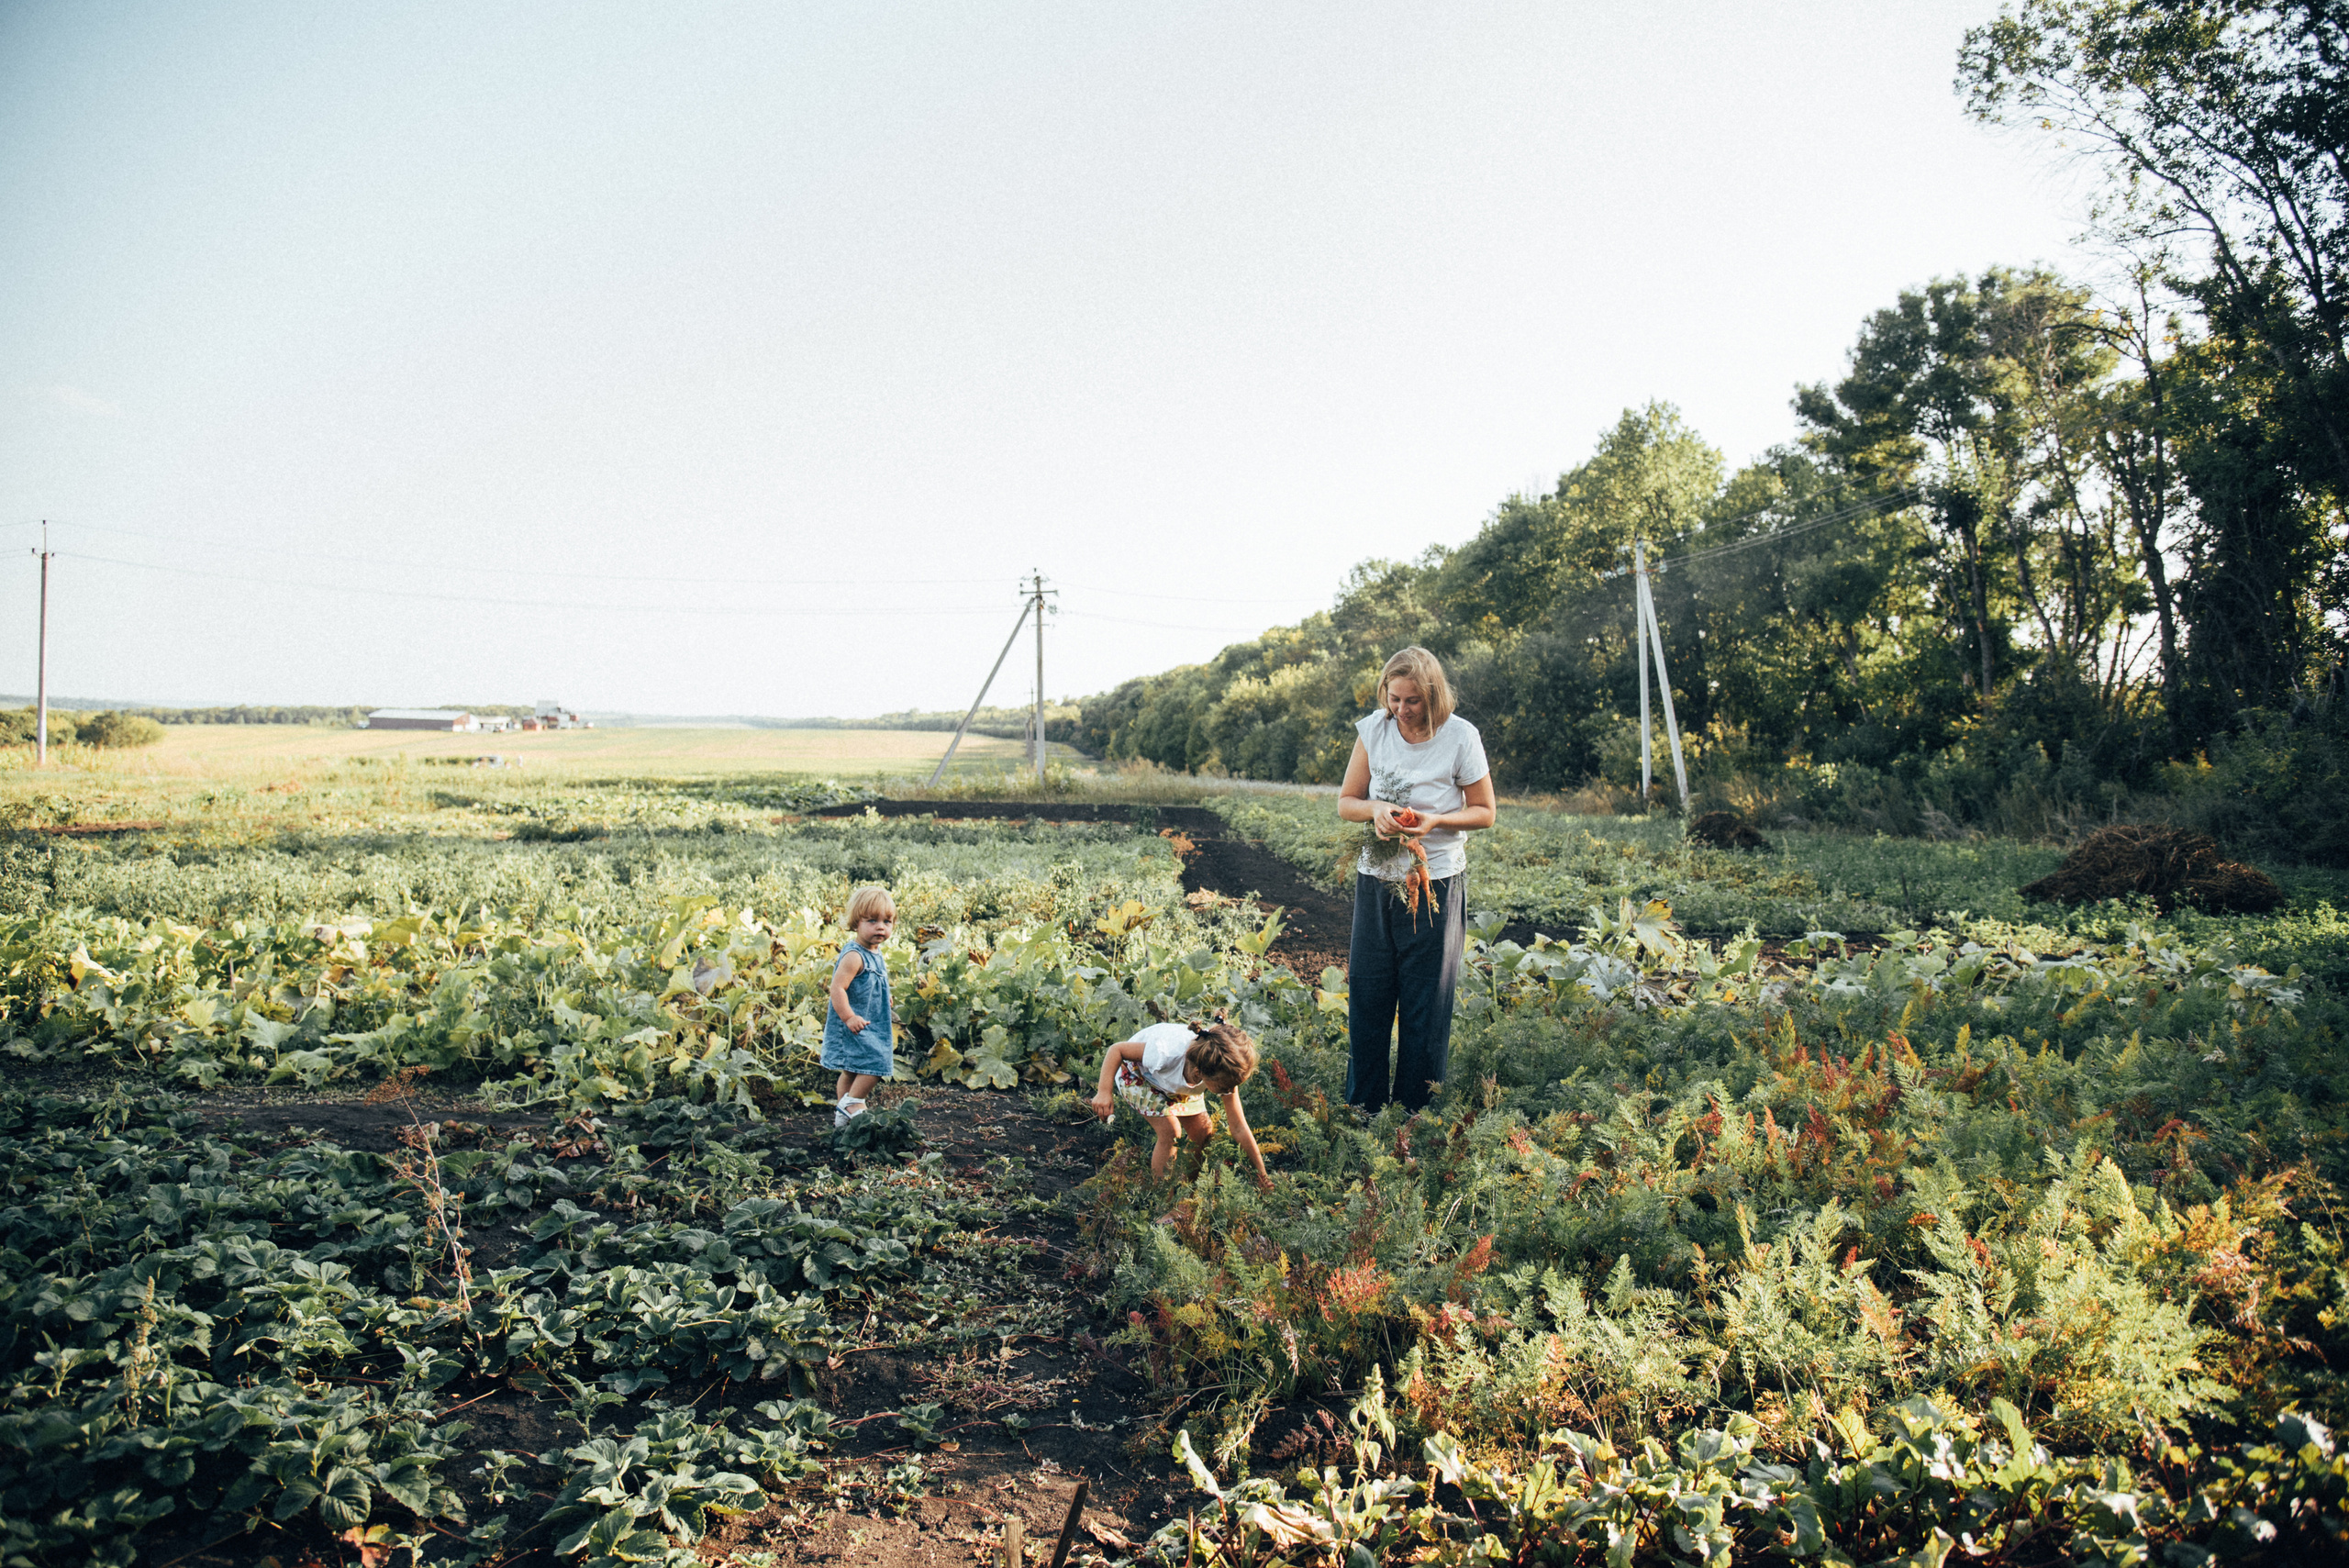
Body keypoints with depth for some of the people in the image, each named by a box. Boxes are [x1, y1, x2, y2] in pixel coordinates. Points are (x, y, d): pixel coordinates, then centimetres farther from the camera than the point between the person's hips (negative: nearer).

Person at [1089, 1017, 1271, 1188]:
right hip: (1137, 1074, -5)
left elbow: (1239, 1128, -20)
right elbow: (1116, 1050, -31)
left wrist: (1262, 1174, -17)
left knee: (1204, 1134, -1)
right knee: (1170, 1133, -20)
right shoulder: (1168, 1052, -47)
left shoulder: (1225, 1073, -31)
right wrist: (1104, 1093, -42)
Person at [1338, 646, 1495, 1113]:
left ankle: (1416, 1107, 18)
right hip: (1376, 878, 3)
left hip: (1436, 882, -3)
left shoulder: (1461, 737, -10)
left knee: (1425, 999, 4)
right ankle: (1363, 1103, 22)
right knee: (1366, 991, 7)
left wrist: (1436, 821, -19)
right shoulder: (1373, 729, -3)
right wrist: (1376, 809, -18)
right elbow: (1346, 802, 4)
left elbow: (1484, 812, -1)